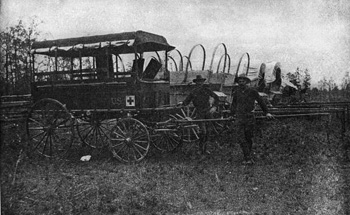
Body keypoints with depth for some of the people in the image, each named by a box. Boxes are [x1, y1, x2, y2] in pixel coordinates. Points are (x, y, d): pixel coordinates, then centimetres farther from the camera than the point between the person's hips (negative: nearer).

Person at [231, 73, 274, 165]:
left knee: (249, 138, 6)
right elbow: (233, 104, 21)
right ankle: (248, 158, -11)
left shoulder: (252, 91, -1)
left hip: (250, 117, -1)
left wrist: (266, 112, 9)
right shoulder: (236, 92, 6)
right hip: (240, 118, 1)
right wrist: (232, 115, 26)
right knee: (241, 138, -12)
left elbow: (261, 102, 8)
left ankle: (247, 157, 22)